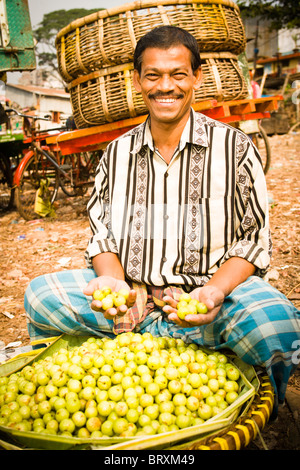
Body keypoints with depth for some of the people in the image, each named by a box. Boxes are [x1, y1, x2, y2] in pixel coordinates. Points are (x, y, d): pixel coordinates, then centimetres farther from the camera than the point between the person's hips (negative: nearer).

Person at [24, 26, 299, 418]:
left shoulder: (233, 147, -2)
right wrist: (113, 281, -15)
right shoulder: (116, 153, 7)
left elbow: (253, 239, -2)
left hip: (214, 288, -2)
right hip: (131, 293, 3)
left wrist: (214, 292, -21)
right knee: (40, 295, -17)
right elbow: (102, 234, 8)